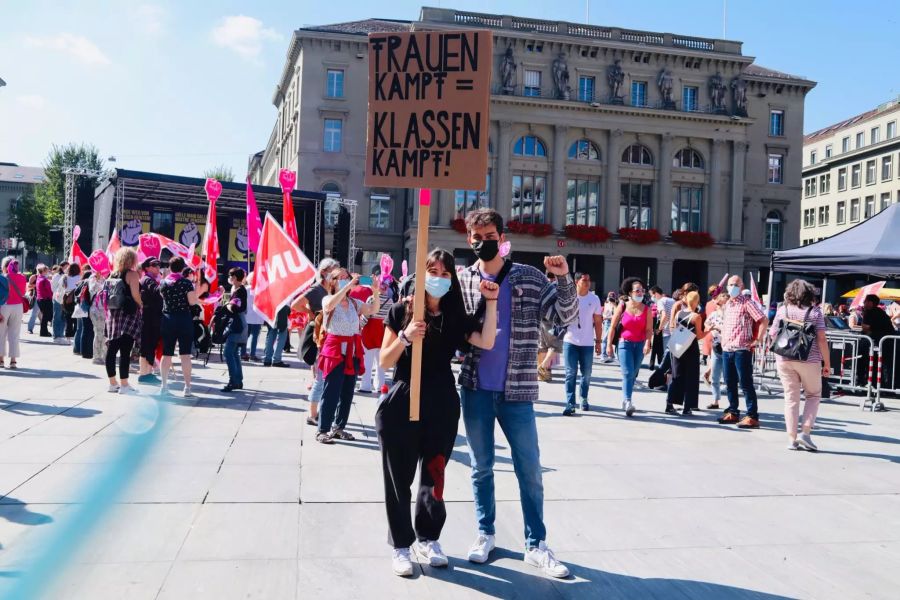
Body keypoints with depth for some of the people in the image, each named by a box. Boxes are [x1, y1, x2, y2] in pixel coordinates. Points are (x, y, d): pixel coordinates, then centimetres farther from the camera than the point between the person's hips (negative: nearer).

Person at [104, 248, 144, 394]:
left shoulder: (112, 275, 13)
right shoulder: (132, 274, -7)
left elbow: (108, 295, 14)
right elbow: (135, 295, -16)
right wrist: (142, 306, -1)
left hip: (113, 313, 7)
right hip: (128, 315, -7)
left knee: (112, 349, 10)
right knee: (125, 351, -6)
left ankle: (113, 383, 18)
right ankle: (124, 385, -5)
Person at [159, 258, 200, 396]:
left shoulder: (163, 283, 5)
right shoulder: (187, 282, -7)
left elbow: (162, 297, 14)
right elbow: (192, 301, -12)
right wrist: (198, 299, 7)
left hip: (167, 319, 4)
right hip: (184, 319, -4)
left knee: (166, 354, 8)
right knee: (185, 354, -3)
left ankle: (164, 385, 11)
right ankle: (187, 388, -3)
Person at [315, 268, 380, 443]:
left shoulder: (355, 303, 11)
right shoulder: (328, 299, -3)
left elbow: (373, 311, -1)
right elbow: (330, 305, -27)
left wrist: (375, 293, -17)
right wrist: (349, 285, -30)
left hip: (353, 351, 5)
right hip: (335, 350, -5)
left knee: (347, 393, 9)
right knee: (331, 392, -6)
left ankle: (339, 428, 22)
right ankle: (322, 430, 3)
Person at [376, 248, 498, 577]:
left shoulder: (456, 317, 4)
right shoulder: (402, 311, -3)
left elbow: (487, 342, -12)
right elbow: (384, 362, -4)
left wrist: (491, 303, -15)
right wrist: (404, 338, -20)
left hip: (442, 405, 2)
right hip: (402, 404, -2)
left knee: (433, 475, 13)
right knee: (399, 478, 6)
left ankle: (428, 537, 31)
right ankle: (401, 545, 20)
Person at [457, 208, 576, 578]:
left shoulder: (530, 278, -1)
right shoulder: (461, 280, 2)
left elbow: (564, 318, -3)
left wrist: (564, 280, -17)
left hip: (517, 391, -1)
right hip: (475, 390, 1)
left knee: (530, 471, 5)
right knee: (481, 467, 13)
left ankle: (536, 545, 18)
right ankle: (485, 534, 28)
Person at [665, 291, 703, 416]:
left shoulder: (678, 314, 3)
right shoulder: (696, 317, -12)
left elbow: (673, 330, 8)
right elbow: (699, 336, -11)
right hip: (691, 349, -5)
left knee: (676, 376, 12)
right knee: (690, 378, 4)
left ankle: (670, 404, 7)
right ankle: (687, 408, 4)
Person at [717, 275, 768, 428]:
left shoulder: (747, 302, -6)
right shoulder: (727, 304, 17)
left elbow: (763, 320, -13)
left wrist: (758, 340, -14)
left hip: (742, 350, -7)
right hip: (726, 349, 7)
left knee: (746, 384, -6)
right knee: (730, 383, 11)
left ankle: (752, 417, -3)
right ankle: (733, 413, 21)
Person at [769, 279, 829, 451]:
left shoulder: (782, 310, 3)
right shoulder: (815, 312, -3)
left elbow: (773, 334, 4)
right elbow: (821, 339, -7)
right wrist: (827, 363, -2)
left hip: (784, 360, 2)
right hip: (809, 360, -2)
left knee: (791, 398, 8)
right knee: (813, 395, 16)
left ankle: (792, 439, 8)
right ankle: (805, 432, 4)